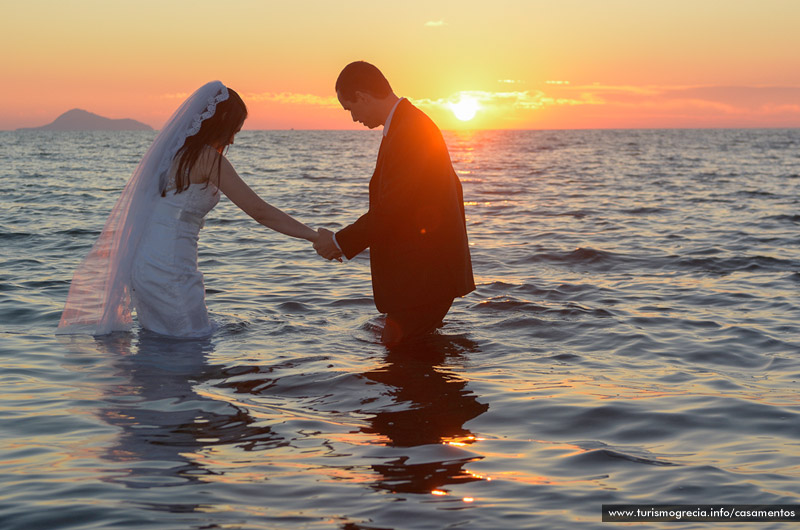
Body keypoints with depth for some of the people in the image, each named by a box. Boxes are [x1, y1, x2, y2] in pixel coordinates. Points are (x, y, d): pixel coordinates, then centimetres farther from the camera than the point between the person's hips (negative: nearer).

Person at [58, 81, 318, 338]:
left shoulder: (173, 150, 13)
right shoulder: (208, 158, -14)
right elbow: (259, 211, -15)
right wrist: (315, 236, -11)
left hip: (142, 263, 9)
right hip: (168, 269, -9)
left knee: (158, 336, 20)